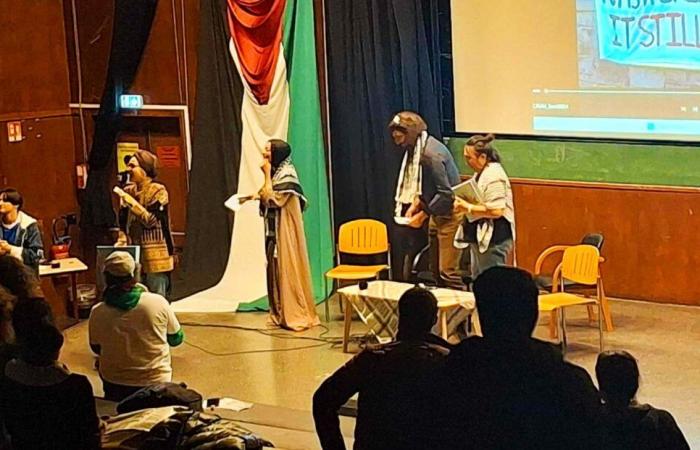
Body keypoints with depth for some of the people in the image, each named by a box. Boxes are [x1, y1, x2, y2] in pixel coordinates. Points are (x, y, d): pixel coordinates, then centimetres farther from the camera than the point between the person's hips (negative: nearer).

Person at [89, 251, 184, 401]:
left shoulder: (98, 312, -13)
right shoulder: (158, 302, -15)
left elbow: (96, 349, 4)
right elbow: (177, 339, -1)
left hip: (115, 385, -2)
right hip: (156, 383, 2)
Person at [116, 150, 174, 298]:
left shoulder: (158, 191, -6)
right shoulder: (128, 192, 11)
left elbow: (151, 220, -14)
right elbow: (123, 224, 14)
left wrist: (132, 202, -16)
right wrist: (121, 243, -2)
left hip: (154, 258, -6)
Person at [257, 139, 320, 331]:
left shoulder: (287, 174, -15)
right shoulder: (277, 172, 12)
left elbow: (272, 200, -21)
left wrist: (267, 174, -16)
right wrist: (258, 195, -2)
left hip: (285, 231, -9)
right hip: (274, 231, 9)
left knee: (288, 270, -6)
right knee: (277, 270, 10)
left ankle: (297, 315, -1)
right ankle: (281, 314, 15)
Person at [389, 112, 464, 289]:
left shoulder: (431, 154, -23)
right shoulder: (416, 150, 5)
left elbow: (446, 194, -24)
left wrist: (422, 215, -18)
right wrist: (415, 204, 1)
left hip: (450, 213, -10)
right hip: (438, 213, 10)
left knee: (448, 271, -10)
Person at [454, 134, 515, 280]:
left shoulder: (494, 176, -18)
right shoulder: (481, 173, 14)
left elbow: (496, 211, -26)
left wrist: (468, 208, -20)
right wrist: (462, 204, 8)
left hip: (493, 241, -11)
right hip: (481, 238, 11)